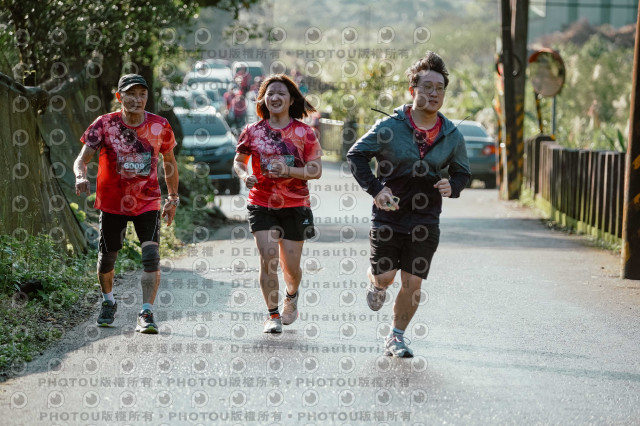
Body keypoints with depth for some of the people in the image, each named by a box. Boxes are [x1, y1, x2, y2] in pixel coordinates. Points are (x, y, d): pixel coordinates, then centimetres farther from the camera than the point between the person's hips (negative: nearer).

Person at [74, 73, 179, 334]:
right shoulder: (104, 124, -11)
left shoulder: (159, 126, -6)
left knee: (151, 256, -17)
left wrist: (173, 199, 14)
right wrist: (81, 176, -38)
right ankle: (108, 302, 39)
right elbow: (82, 159, -15)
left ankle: (146, 314, -15)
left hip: (148, 202, 0)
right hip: (112, 202, 0)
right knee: (107, 257, 11)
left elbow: (169, 161, 10)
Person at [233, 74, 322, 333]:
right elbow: (239, 161, 14)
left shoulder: (303, 132, -2)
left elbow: (316, 170, -3)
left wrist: (288, 170, -19)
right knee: (268, 259, -12)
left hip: (295, 205, 0)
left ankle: (291, 297, 39)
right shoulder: (253, 131, 2)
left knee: (290, 265, 4)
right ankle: (273, 315, 4)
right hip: (262, 205, 0)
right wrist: (244, 176, -8)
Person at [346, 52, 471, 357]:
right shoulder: (390, 127, -7)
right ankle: (376, 284, 36)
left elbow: (462, 172, 16)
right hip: (389, 214, -2)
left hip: (425, 219, 2)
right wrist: (375, 189, -13)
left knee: (413, 282, -2)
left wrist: (453, 187, -8)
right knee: (385, 276, -4)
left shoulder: (451, 135, 3)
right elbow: (355, 155, 0)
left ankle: (396, 337, 17)